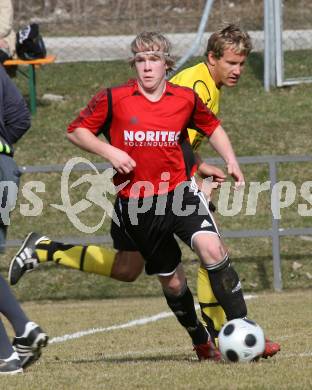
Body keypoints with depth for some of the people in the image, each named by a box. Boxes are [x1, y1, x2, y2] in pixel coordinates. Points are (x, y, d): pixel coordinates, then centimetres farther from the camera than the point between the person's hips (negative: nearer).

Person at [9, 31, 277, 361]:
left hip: (180, 192, 0)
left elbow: (212, 127, 20)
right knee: (172, 281, 7)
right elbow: (76, 131, 5)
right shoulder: (114, 99, -4)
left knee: (211, 248, -26)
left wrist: (230, 160, 6)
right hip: (136, 204, 0)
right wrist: (109, 152, -11)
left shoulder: (186, 99, 2)